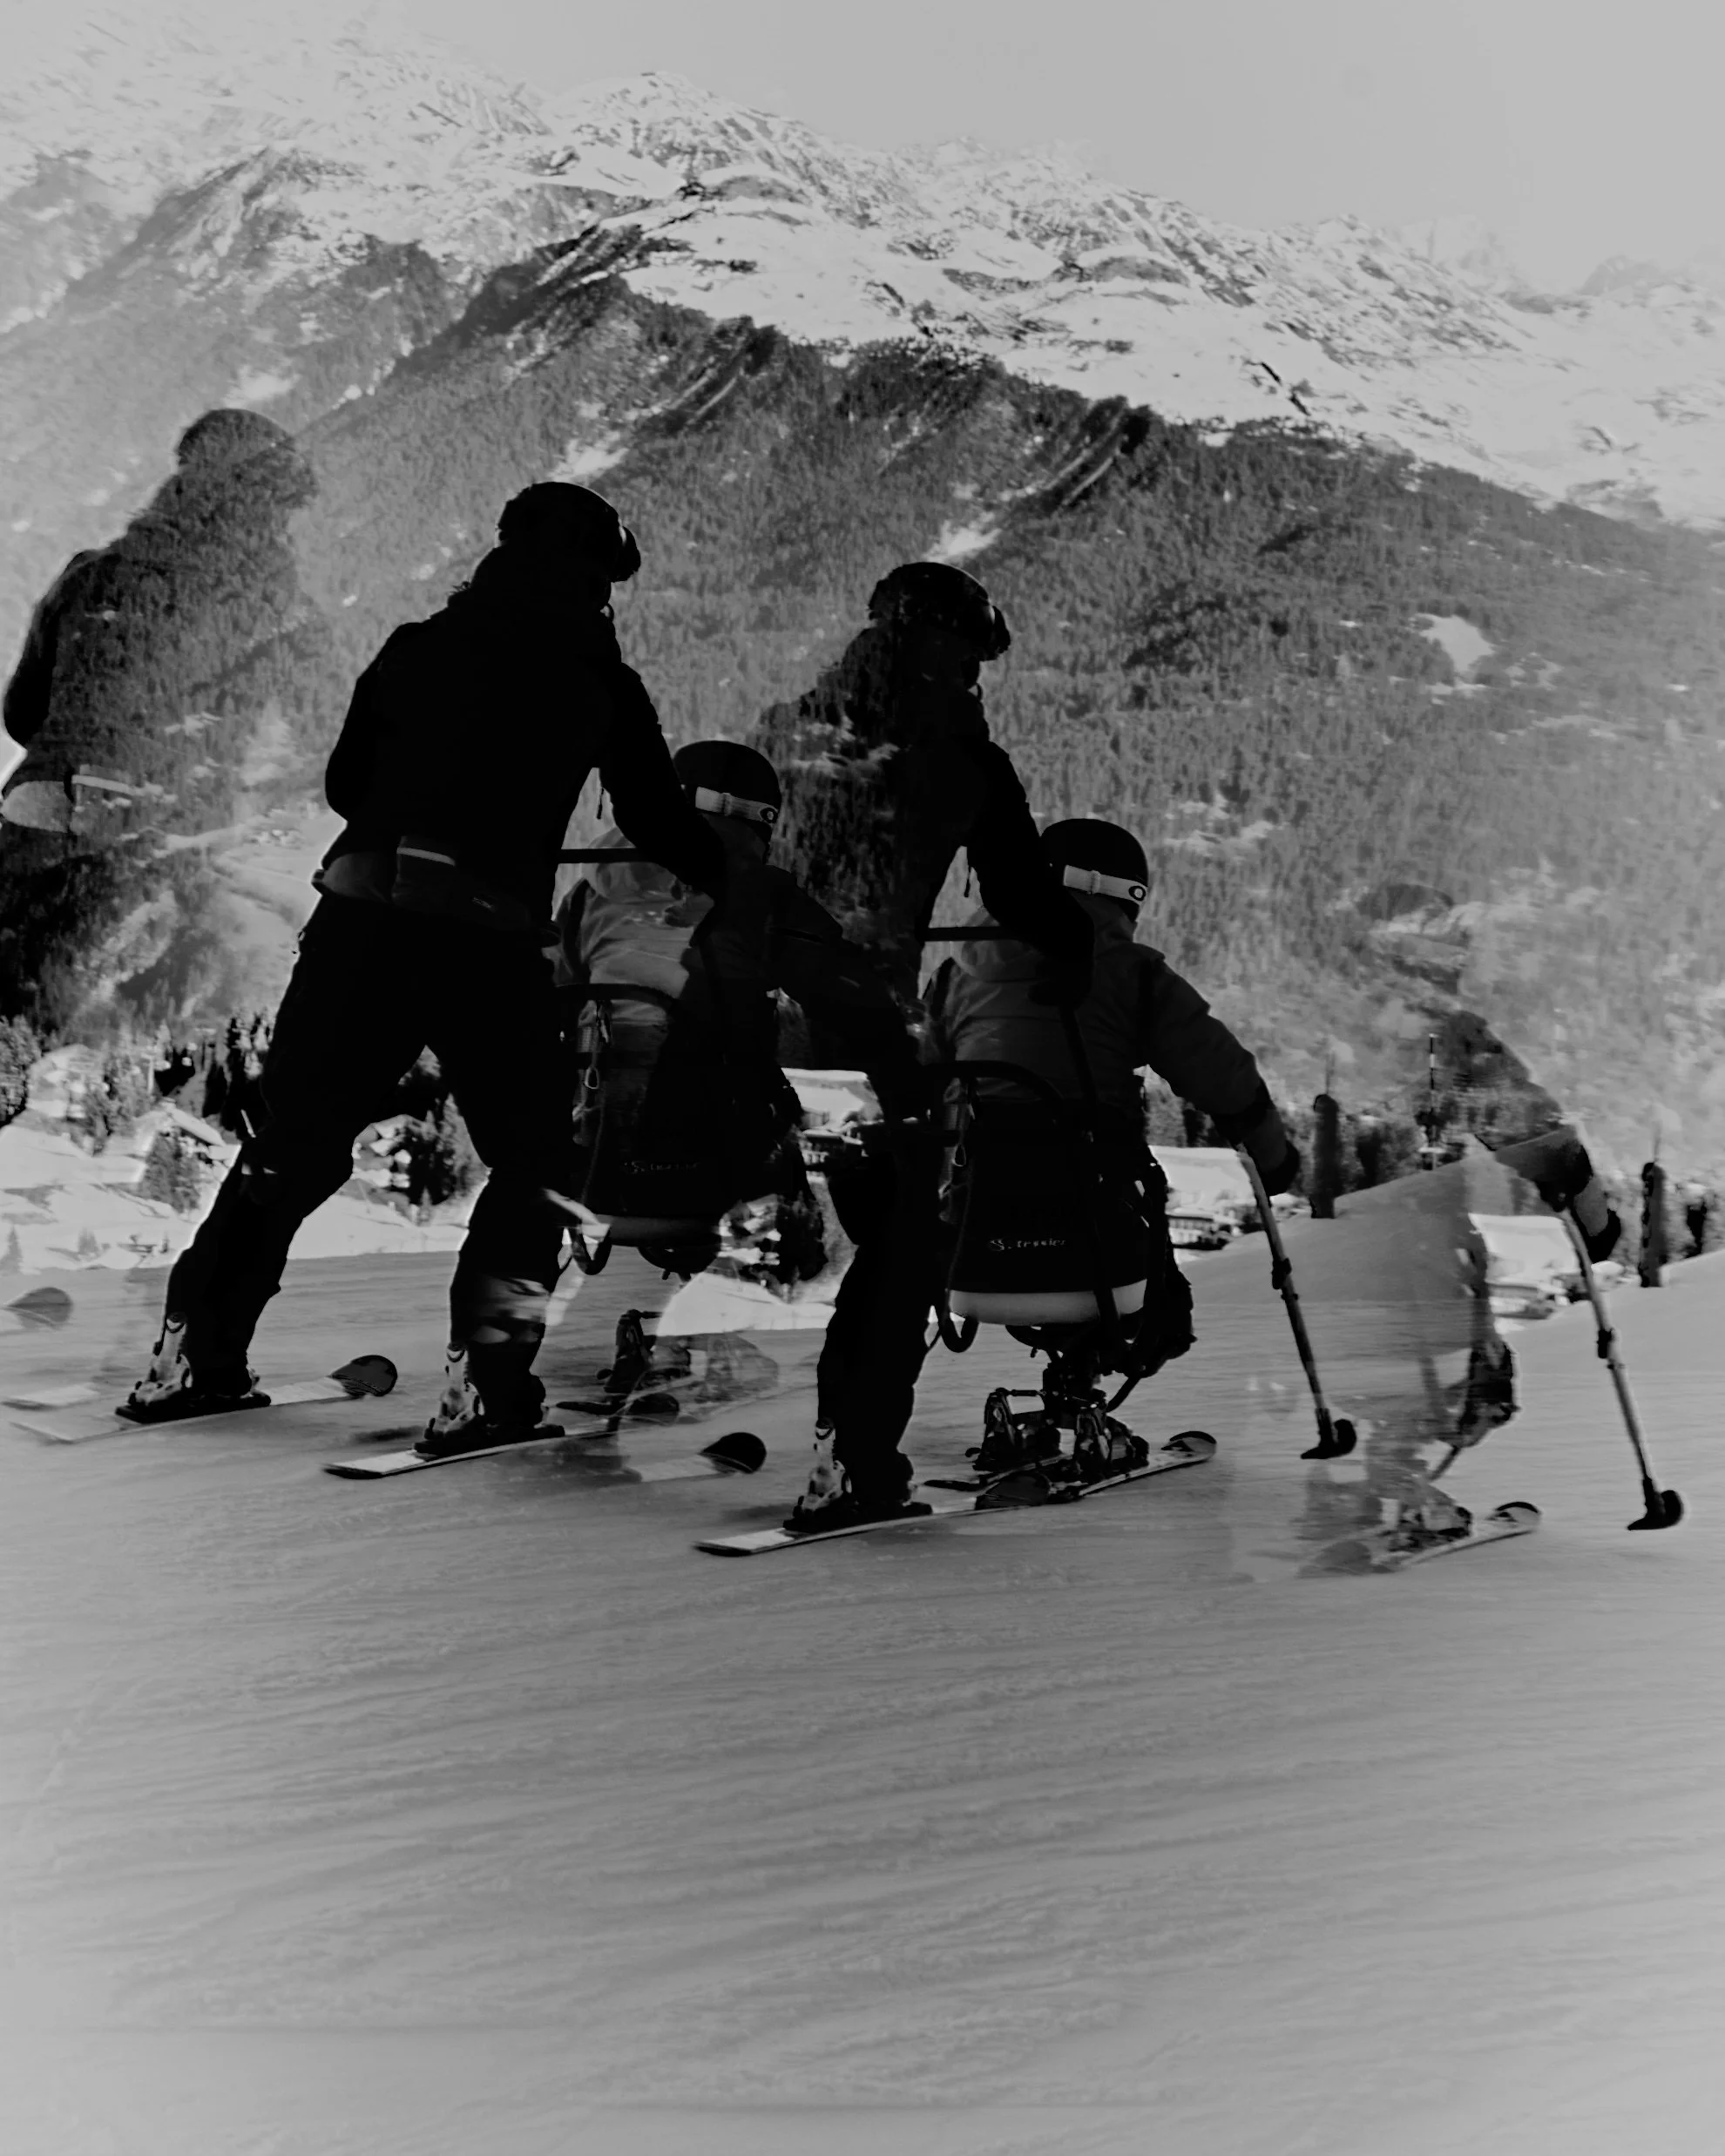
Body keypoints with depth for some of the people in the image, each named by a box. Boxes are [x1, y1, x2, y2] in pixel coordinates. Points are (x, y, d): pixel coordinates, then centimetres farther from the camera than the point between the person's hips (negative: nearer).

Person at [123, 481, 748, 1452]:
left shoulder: (420, 647, 15)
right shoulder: (599, 679, 7)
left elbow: (346, 781, 20)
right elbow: (656, 814, 12)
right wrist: (733, 886, 28)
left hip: (360, 910, 4)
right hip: (490, 936, -4)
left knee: (297, 1141, 15)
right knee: (533, 1163, 12)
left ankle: (196, 1351, 16)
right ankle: (484, 1380, 3)